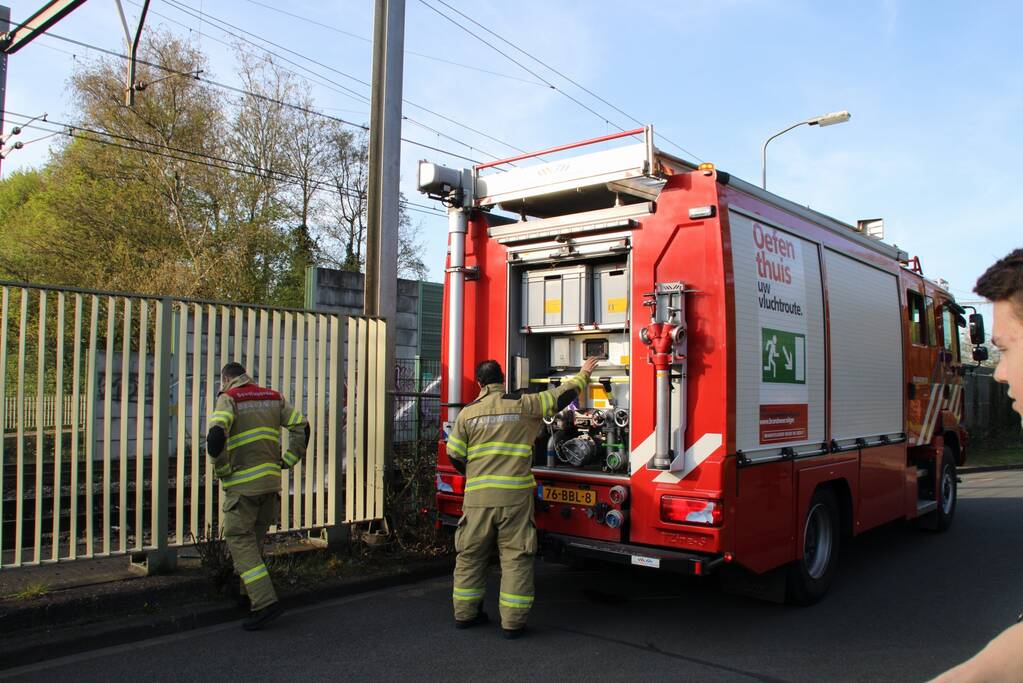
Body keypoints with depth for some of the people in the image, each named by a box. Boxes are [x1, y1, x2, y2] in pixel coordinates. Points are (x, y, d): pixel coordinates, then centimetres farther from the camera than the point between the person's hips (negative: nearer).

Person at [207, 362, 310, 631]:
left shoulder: (229, 399, -4)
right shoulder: (274, 397, 14)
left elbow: (216, 434, -21)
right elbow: (302, 426, 11)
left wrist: (221, 471, -8)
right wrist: (287, 461, 10)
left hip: (243, 484, -6)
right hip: (271, 480, 6)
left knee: (239, 540, -2)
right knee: (255, 539, 18)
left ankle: (265, 601, -11)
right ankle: (252, 593, 28)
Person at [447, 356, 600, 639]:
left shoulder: (468, 413, 3)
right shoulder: (523, 405, -1)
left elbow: (455, 456, 6)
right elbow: (563, 395, 9)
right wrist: (584, 374, 26)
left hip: (477, 497, 2)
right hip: (515, 496, -2)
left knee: (470, 554, 15)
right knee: (516, 557, 6)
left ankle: (465, 613, 24)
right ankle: (512, 621, 8)